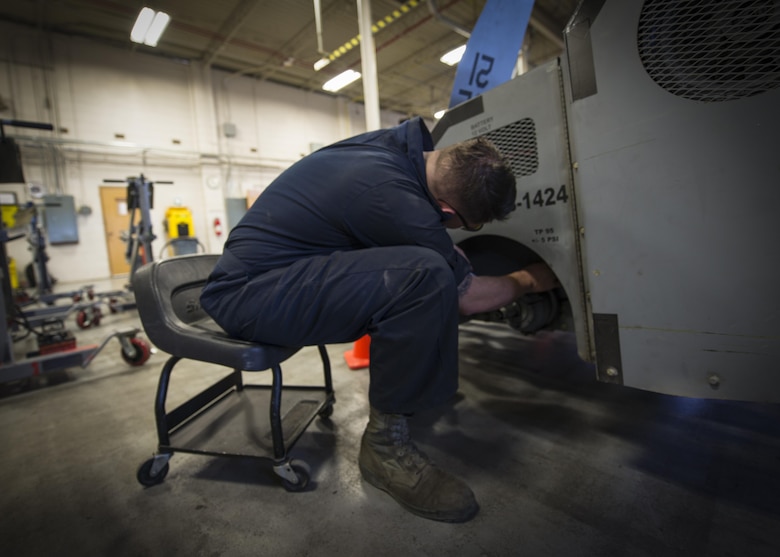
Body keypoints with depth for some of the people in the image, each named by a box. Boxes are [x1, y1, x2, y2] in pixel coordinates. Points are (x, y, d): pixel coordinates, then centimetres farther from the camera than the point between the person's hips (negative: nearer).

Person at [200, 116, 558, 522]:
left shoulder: (403, 141, -1)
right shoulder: (396, 199, -27)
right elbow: (466, 297, -12)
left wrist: (450, 256, 11)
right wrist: (527, 280, 6)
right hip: (247, 296, -9)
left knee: (434, 262, 10)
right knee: (427, 276, -29)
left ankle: (419, 384, 19)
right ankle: (386, 443, -11)